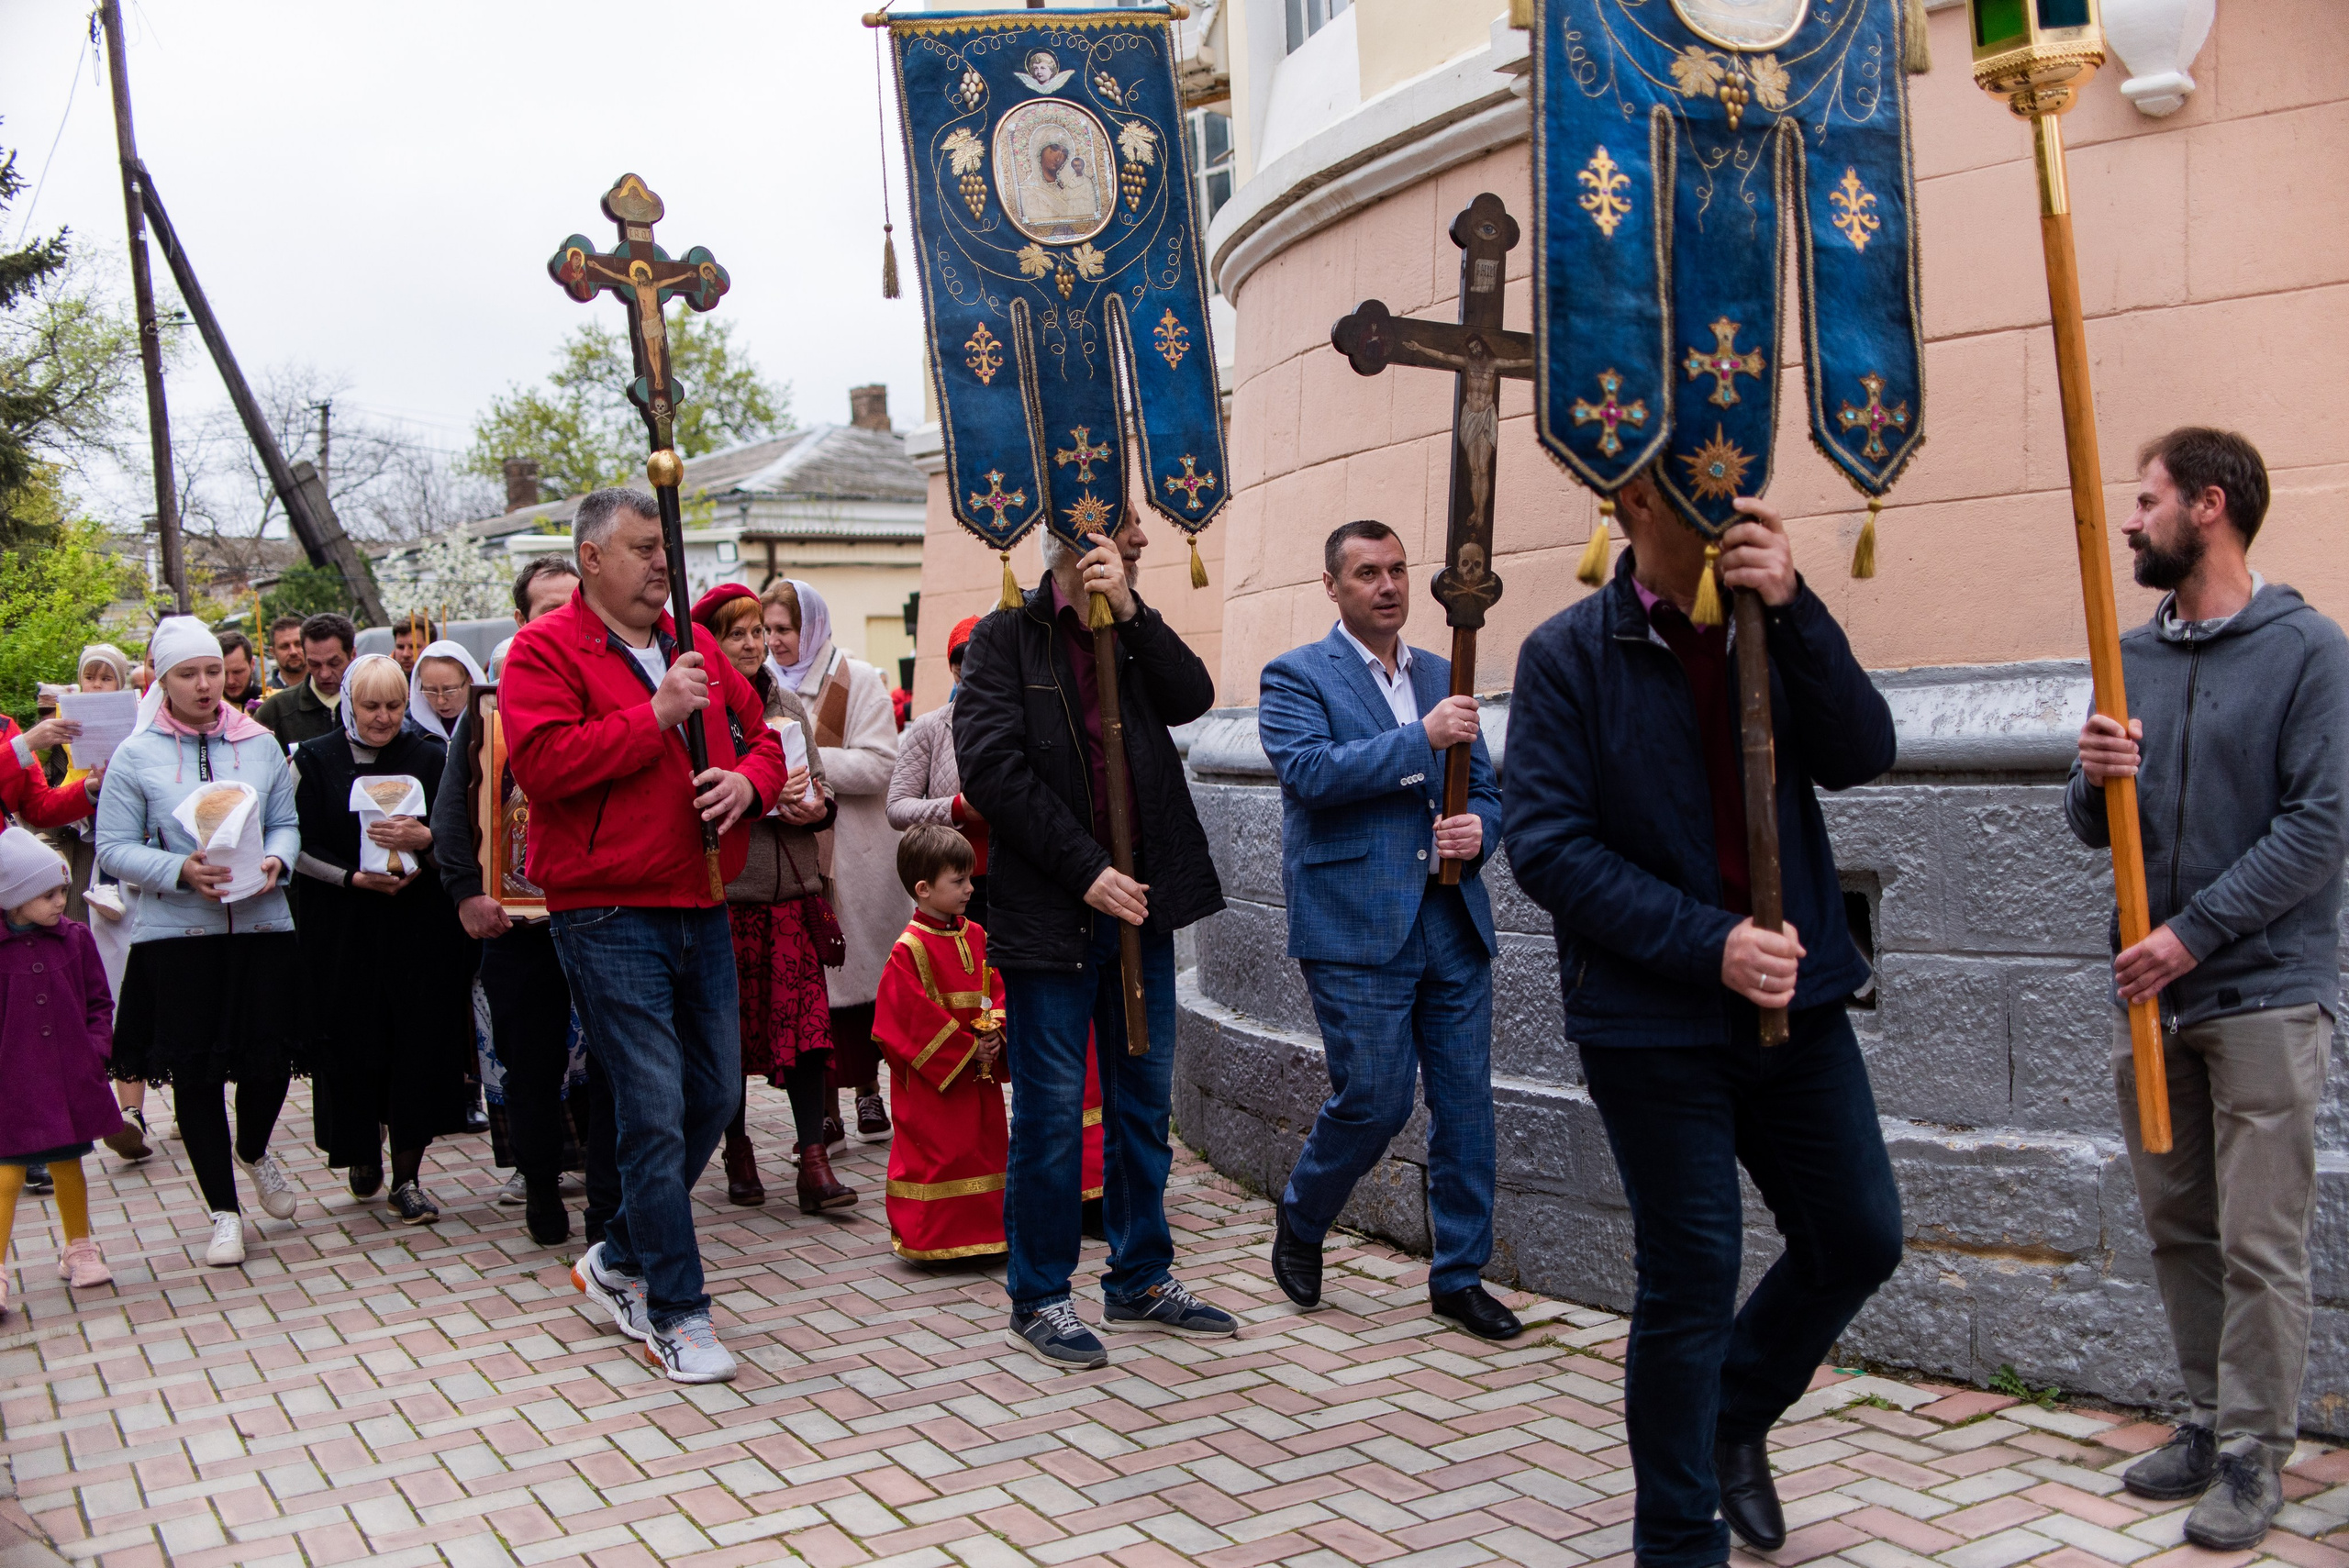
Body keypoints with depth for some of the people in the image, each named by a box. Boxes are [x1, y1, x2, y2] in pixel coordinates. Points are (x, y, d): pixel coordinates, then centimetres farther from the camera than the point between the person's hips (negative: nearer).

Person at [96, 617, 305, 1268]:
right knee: (195, 1069, 2)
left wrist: (276, 860, -12)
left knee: (271, 1058, 0)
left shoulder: (260, 744, 7)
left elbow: (287, 822, 9)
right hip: (176, 932, -1)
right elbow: (115, 849, -2)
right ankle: (224, 1211, 14)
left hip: (262, 923, 2)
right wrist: (180, 871, -17)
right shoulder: (135, 756, 0)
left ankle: (254, 1151, 35)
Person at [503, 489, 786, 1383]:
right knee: (655, 1114, -6)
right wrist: (656, 716, -19)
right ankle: (675, 1314, 7)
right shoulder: (546, 650, -5)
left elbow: (759, 735, 21)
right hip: (608, 915, -7)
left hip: (701, 907, 7)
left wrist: (748, 779, -2)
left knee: (715, 1097, 12)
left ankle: (619, 1259, 32)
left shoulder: (691, 648, 15)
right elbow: (541, 762, -19)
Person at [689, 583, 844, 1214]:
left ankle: (814, 1160, -5)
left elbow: (817, 781, 17)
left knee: (805, 1019, -5)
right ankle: (738, 1152, 19)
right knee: (732, 1027, 5)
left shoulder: (788, 705, 15)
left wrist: (815, 804, -5)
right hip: (724, 885, -4)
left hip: (793, 885, 4)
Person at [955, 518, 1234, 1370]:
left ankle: (1142, 1280, 28)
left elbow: (1193, 697, -4)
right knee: (1052, 1110, 2)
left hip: (1141, 903, 6)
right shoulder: (1006, 638, -5)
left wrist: (1131, 611, -15)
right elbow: (993, 765, -14)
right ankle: (1039, 1299, 16)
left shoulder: (1135, 636, 12)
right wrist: (1086, 870, -18)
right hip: (1051, 912, -6)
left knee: (1143, 1103, 14)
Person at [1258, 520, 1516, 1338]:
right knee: (1373, 1102, -4)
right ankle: (1300, 1219, 25)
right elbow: (1307, 770, -17)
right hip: (1357, 928, -5)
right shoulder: (1295, 676, 0)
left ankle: (1460, 1276, 20)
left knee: (1466, 1103, 6)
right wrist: (1420, 738, -19)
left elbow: (1484, 787, 20)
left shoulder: (1442, 677, 16)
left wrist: (1478, 829, -3)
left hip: (1452, 923, 5)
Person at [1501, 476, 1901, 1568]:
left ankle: (1735, 1416, 38)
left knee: (1859, 1239, 11)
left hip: (1794, 997, 5)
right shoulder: (1569, 654, -7)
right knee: (1691, 1278, 2)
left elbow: (1860, 755, -8)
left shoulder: (1771, 629, 6)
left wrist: (1792, 609, -21)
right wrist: (1706, 943, -20)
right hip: (1653, 1017, -5)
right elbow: (1546, 843, -14)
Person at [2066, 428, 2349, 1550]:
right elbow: (2095, 829, 12)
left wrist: (2193, 933, -17)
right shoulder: (2130, 657, 11)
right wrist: (2094, 780, -10)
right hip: (2149, 994, 6)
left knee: (2259, 1244, -1)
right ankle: (2210, 1421, 26)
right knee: (2178, 1230, 13)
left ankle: (2253, 1456, 9)